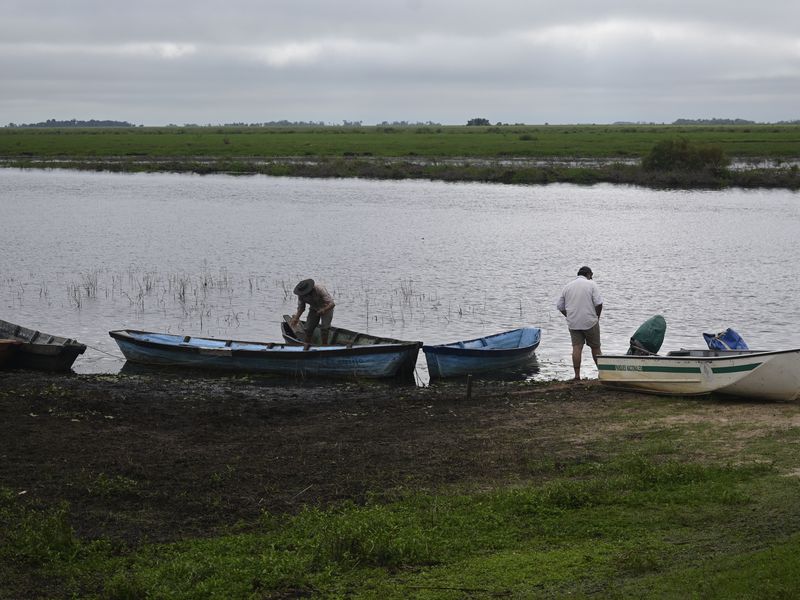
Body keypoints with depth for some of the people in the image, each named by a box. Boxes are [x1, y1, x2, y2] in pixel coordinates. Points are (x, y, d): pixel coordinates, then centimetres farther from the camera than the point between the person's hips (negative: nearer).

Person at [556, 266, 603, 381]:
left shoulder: (567, 286, 9)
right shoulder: (591, 284, -3)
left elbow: (560, 306, 10)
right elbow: (599, 303, -11)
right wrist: (596, 317, 4)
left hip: (573, 323, 3)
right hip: (590, 322, -3)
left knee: (576, 347, -1)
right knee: (595, 347, 8)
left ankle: (577, 375, -5)